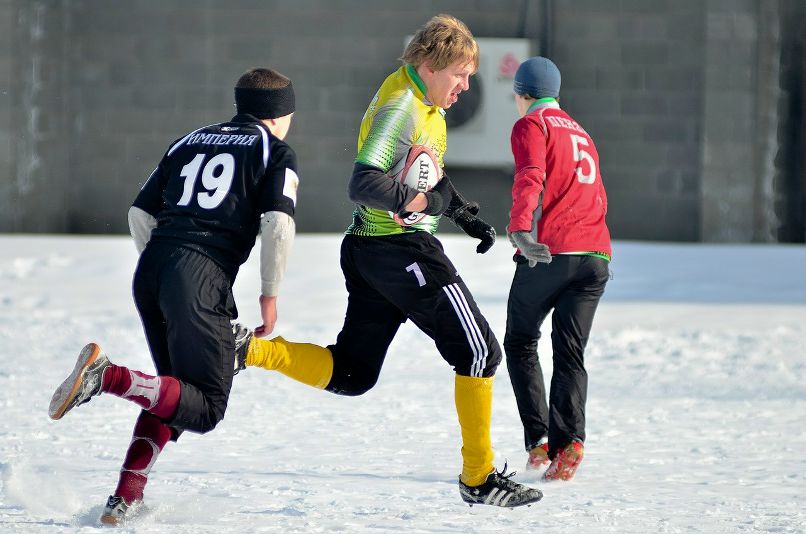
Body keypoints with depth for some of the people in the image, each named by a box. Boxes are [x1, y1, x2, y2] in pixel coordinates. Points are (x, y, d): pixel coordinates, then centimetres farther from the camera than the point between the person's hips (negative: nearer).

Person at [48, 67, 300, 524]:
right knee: (205, 408, -4)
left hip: (151, 269, 7)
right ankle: (109, 378, -26)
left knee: (174, 393, 20)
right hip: (201, 278, -7)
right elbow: (278, 222, -7)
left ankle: (126, 497, 6)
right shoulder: (275, 151, 9)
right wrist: (270, 294, 2)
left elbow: (141, 213, 21)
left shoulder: (189, 142, 25)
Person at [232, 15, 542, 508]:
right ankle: (480, 477, 4)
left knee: (350, 374, 10)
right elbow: (365, 184, -25)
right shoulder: (401, 106, -16)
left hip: (369, 250, 10)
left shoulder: (425, 102, 15)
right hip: (403, 248, -10)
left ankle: (249, 350, -6)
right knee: (480, 352, -1)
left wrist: (465, 214, 20)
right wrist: (420, 202, -27)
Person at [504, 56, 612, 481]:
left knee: (520, 343, 11)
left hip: (549, 253, -5)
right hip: (596, 255, 6)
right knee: (570, 354, 4)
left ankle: (539, 438, -1)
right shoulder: (580, 132, 25)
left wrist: (520, 228, -28)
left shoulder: (531, 125, 3)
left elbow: (530, 178, -16)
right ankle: (568, 441, -15)